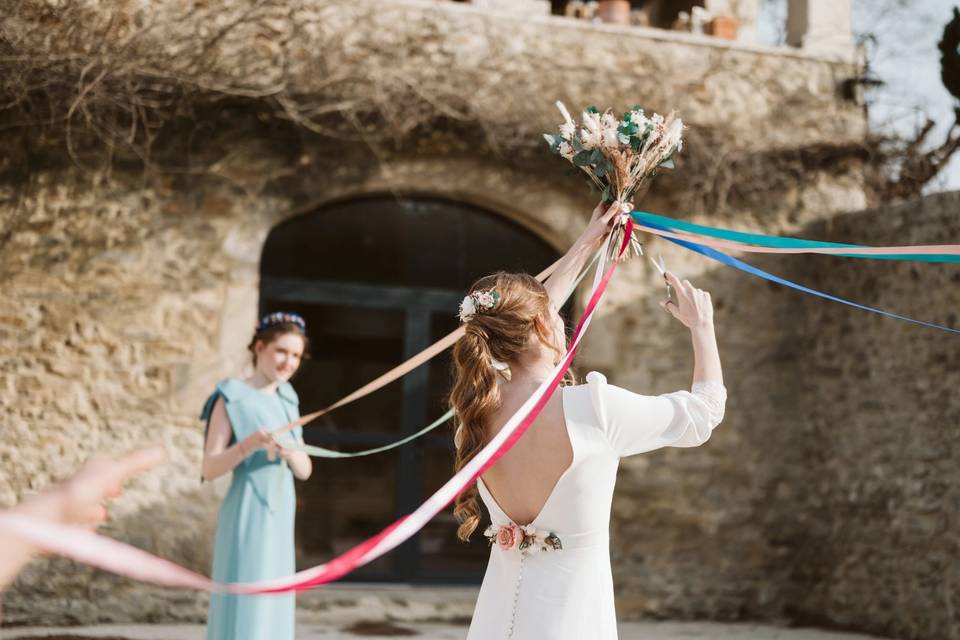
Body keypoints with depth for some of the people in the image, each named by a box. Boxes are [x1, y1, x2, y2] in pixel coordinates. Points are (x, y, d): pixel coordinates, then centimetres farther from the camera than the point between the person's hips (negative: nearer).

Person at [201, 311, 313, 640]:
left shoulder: (287, 401, 13)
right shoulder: (232, 398, -6)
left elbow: (305, 470, 10)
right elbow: (210, 468, -10)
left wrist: (290, 452, -11)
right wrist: (249, 444, -25)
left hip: (279, 519, 7)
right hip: (246, 518, -6)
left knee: (273, 607, 8)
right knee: (243, 605, -7)